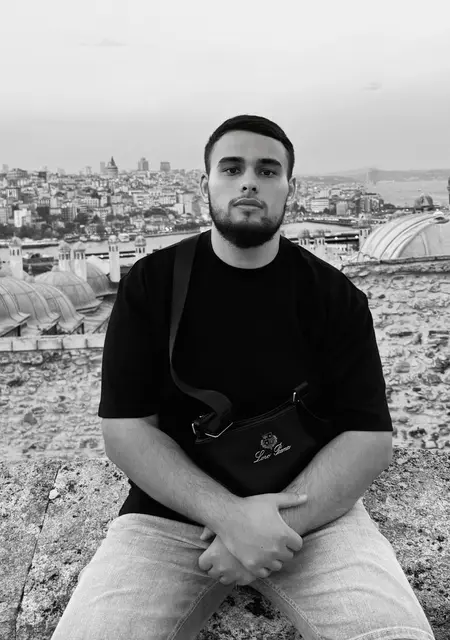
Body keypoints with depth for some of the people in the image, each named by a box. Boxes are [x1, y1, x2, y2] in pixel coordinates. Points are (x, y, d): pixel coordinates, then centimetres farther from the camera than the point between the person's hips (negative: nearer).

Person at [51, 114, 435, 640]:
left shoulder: (336, 297, -1)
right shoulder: (150, 283, -2)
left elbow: (370, 438, -5)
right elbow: (124, 429, -7)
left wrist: (278, 519, -19)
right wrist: (227, 514, -20)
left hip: (311, 507, 1)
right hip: (172, 510, 0)